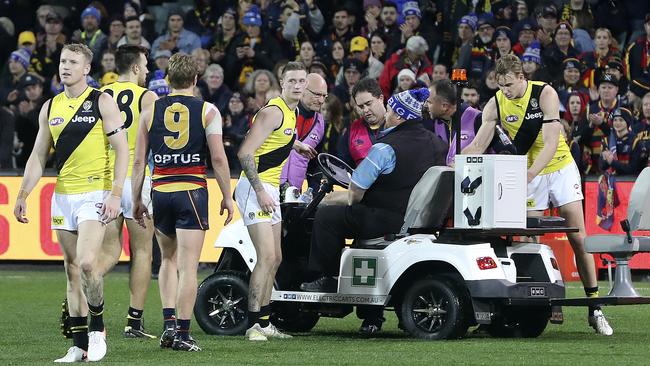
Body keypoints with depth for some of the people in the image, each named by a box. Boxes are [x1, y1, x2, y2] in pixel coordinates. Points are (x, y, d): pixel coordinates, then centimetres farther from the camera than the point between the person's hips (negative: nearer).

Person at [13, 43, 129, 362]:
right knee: (72, 270, 5)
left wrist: (115, 194, -15)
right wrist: (22, 196, 8)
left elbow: (122, 149, -6)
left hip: (94, 194, -6)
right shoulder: (50, 108, 11)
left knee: (86, 262, -20)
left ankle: (97, 327, -1)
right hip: (63, 196, 6)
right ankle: (79, 345, 8)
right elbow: (38, 156, 16)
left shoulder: (102, 102, -4)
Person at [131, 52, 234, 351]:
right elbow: (218, 159, -5)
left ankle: (169, 324, 8)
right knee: (188, 267, -2)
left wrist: (136, 200, 12)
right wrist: (227, 197, 3)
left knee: (168, 259, 20)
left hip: (160, 192, 3)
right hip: (192, 192, -3)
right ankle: (182, 333, -5)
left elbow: (138, 161, 5)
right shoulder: (207, 111, -1)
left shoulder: (150, 111, 6)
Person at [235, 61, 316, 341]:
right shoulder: (273, 112, -17)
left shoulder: (291, 112, 13)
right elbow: (244, 153, -22)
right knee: (267, 257, -17)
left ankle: (264, 323, 21)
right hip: (255, 187, -10)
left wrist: (294, 145, 26)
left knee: (274, 259, 14)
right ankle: (253, 325, -16)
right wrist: (260, 191, -24)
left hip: (270, 190, 10)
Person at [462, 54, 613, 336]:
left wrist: (528, 174, -39)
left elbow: (551, 143, -26)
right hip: (528, 173, 3)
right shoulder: (496, 105, -9)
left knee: (578, 238, -5)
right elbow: (477, 147, -8)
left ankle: (594, 309, -2)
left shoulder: (545, 94, -19)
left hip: (559, 167, -3)